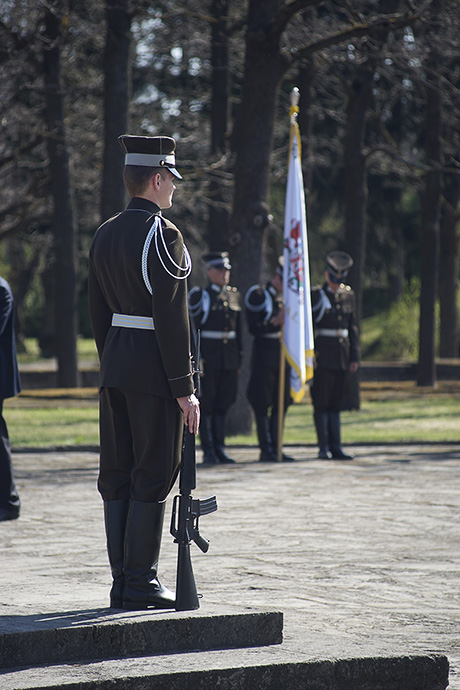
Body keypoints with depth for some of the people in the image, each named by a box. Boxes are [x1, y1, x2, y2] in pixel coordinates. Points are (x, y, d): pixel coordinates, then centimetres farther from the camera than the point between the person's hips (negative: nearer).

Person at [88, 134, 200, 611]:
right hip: (154, 368, -8)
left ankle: (122, 583, 13)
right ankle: (141, 584, 0)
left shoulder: (104, 235, 11)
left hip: (115, 362, 8)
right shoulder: (163, 235, -14)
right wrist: (185, 388, -15)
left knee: (116, 475, 9)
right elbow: (171, 317, -18)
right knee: (152, 475, -2)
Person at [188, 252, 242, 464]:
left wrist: (239, 358, 12)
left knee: (223, 404, 7)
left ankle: (220, 448, 13)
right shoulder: (199, 296, -2)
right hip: (208, 357, -5)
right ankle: (208, 451, 3)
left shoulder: (234, 296, 13)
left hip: (229, 358, 5)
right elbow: (192, 329, -6)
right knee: (206, 405, -2)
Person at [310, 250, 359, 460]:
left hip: (343, 357, 4)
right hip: (323, 356, -4)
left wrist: (355, 356, 8)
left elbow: (352, 327, 14)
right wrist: (309, 356, -10)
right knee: (321, 403, -2)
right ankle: (324, 448, 1)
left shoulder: (348, 295, 11)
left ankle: (336, 448, 8)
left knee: (336, 403, 7)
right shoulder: (316, 295, -3)